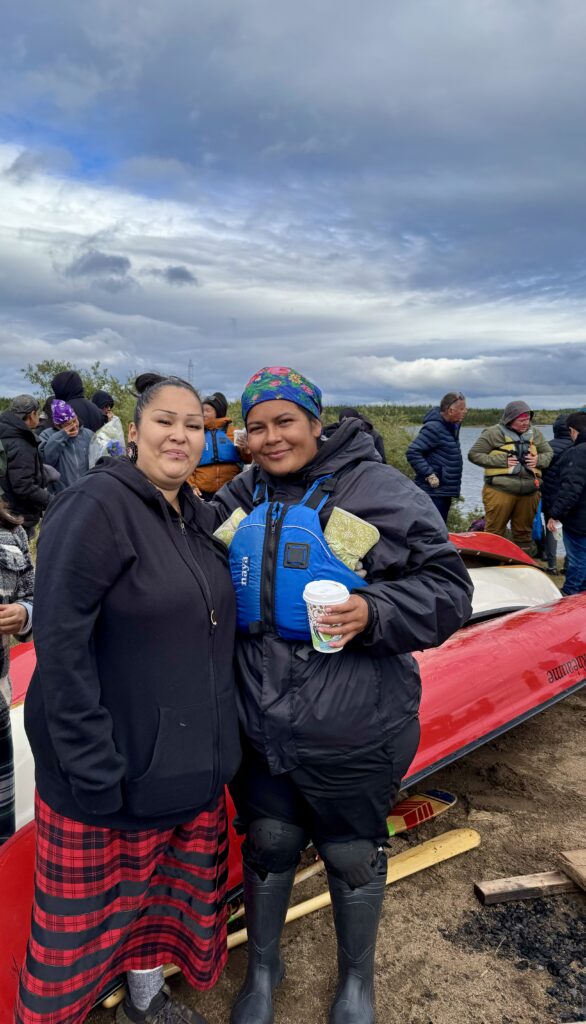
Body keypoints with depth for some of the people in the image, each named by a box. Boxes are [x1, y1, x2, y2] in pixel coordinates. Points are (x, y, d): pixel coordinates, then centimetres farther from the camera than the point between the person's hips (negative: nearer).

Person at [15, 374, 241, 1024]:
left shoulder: (195, 514, 6)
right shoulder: (97, 504, -18)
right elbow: (59, 641, -22)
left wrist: (215, 740, 13)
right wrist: (94, 769, -22)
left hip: (190, 763, 8)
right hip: (108, 766, -7)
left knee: (167, 890, 24)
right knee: (89, 911, 12)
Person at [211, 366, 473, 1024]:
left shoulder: (377, 489, -12)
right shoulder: (241, 499, 2)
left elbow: (447, 587, -12)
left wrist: (374, 612, -26)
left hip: (353, 735, -3)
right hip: (259, 729, 3)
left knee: (353, 855, 18)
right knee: (267, 845, 21)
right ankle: (261, 966, 52)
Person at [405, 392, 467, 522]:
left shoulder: (452, 426, 12)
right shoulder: (434, 427, -17)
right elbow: (412, 452, -23)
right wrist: (429, 475, -23)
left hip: (445, 492, 10)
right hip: (433, 492, -10)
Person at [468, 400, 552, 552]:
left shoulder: (535, 433, 9)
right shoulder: (494, 433, -6)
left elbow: (549, 453, 21)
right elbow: (474, 454, -6)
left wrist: (539, 460, -3)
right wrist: (502, 461, -13)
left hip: (529, 493, 5)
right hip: (500, 491, -4)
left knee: (524, 533, 15)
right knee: (495, 533, 1)